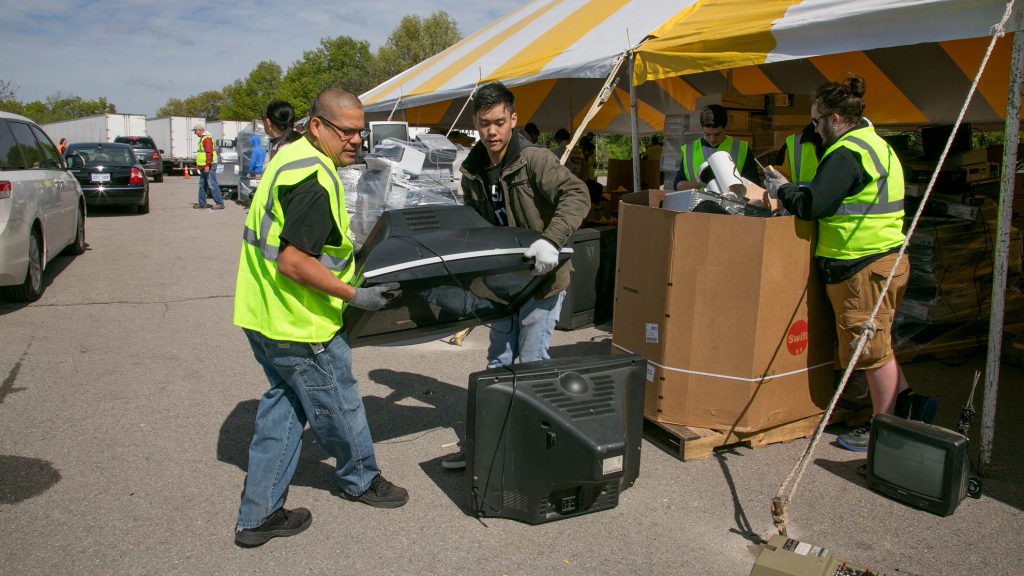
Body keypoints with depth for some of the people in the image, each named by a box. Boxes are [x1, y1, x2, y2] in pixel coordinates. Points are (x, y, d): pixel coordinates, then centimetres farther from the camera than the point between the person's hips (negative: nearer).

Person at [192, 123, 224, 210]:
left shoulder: (206, 139, -14)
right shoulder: (202, 139, 20)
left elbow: (209, 153, -23)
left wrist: (207, 165, -26)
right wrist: (199, 165, 25)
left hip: (209, 166, -11)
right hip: (203, 167, 11)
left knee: (212, 184, -12)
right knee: (202, 185, 13)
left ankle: (220, 203, -11)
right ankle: (202, 203, 19)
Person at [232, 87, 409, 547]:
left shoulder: (292, 158, 11)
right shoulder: (314, 178, -23)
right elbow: (293, 262, -27)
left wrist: (350, 256, 23)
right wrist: (355, 296, -21)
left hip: (264, 314, 10)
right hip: (298, 324, -10)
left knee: (283, 405, 18)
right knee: (338, 405, 11)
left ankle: (258, 514, 24)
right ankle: (360, 480, 36)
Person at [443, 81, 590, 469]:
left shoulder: (534, 160, -16)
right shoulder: (472, 171, 5)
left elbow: (576, 195, -27)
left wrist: (551, 240, -38)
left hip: (541, 276, -7)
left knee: (532, 364, 0)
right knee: (498, 363, 15)